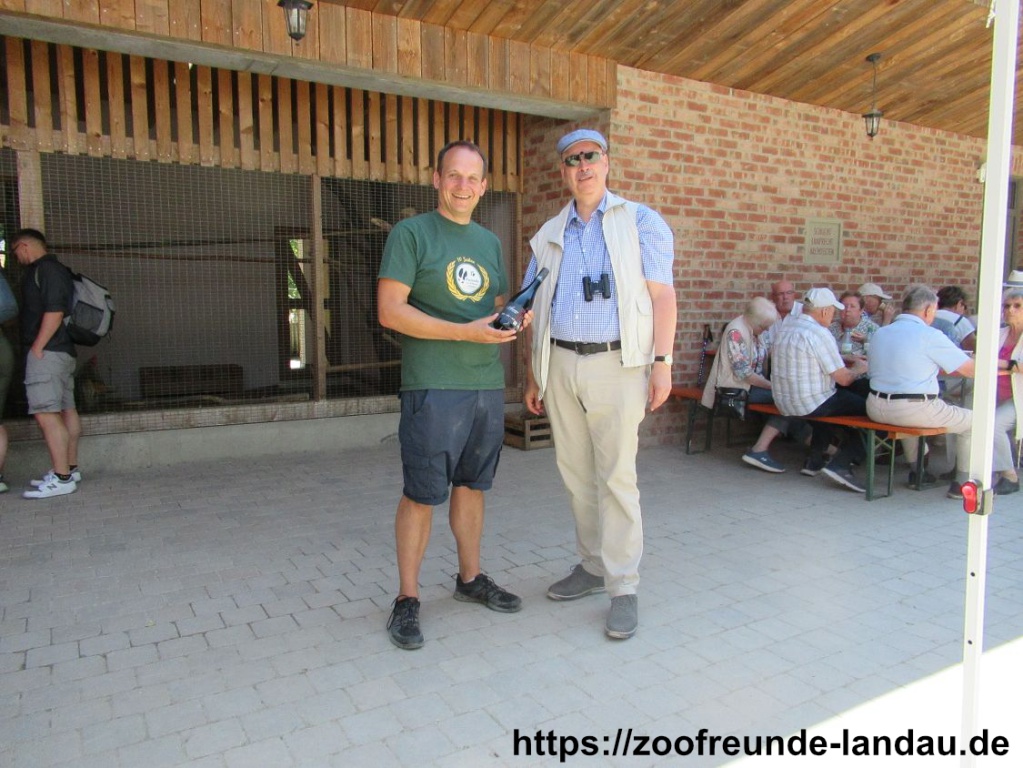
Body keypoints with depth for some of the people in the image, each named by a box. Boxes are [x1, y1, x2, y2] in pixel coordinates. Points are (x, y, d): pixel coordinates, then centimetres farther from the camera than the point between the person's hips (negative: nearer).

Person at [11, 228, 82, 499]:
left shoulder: (45, 269, -9)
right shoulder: (56, 270, 20)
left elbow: (54, 311, -19)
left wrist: (37, 347, -17)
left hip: (47, 351, -10)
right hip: (63, 350, 10)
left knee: (46, 413, -13)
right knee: (65, 410, 11)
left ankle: (61, 478, -14)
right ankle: (70, 469, 17)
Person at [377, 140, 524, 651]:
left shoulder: (490, 242, 17)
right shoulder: (410, 233, -2)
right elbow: (390, 310, -12)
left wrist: (516, 320, 1)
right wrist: (465, 331, -18)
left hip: (488, 384, 6)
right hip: (433, 386, -6)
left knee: (472, 485, 15)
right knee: (421, 494, -1)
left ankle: (470, 578, 31)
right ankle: (407, 599, 13)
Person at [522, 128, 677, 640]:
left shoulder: (640, 222, 4)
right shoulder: (548, 236, 16)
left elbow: (662, 294, -3)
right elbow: (534, 309, 16)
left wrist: (662, 362, -12)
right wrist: (531, 375, 12)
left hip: (616, 363, -4)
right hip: (560, 364, 5)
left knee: (616, 476, -5)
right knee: (575, 474, 10)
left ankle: (623, 586, 4)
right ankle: (593, 565, 26)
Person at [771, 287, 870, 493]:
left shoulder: (785, 328, 8)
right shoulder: (820, 334, -18)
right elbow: (844, 379, -14)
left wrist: (847, 360, 23)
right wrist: (859, 368, 8)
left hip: (783, 404, 9)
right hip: (810, 405, -9)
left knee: (831, 397, 34)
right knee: (866, 406, 2)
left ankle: (814, 460, 32)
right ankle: (840, 464, -2)